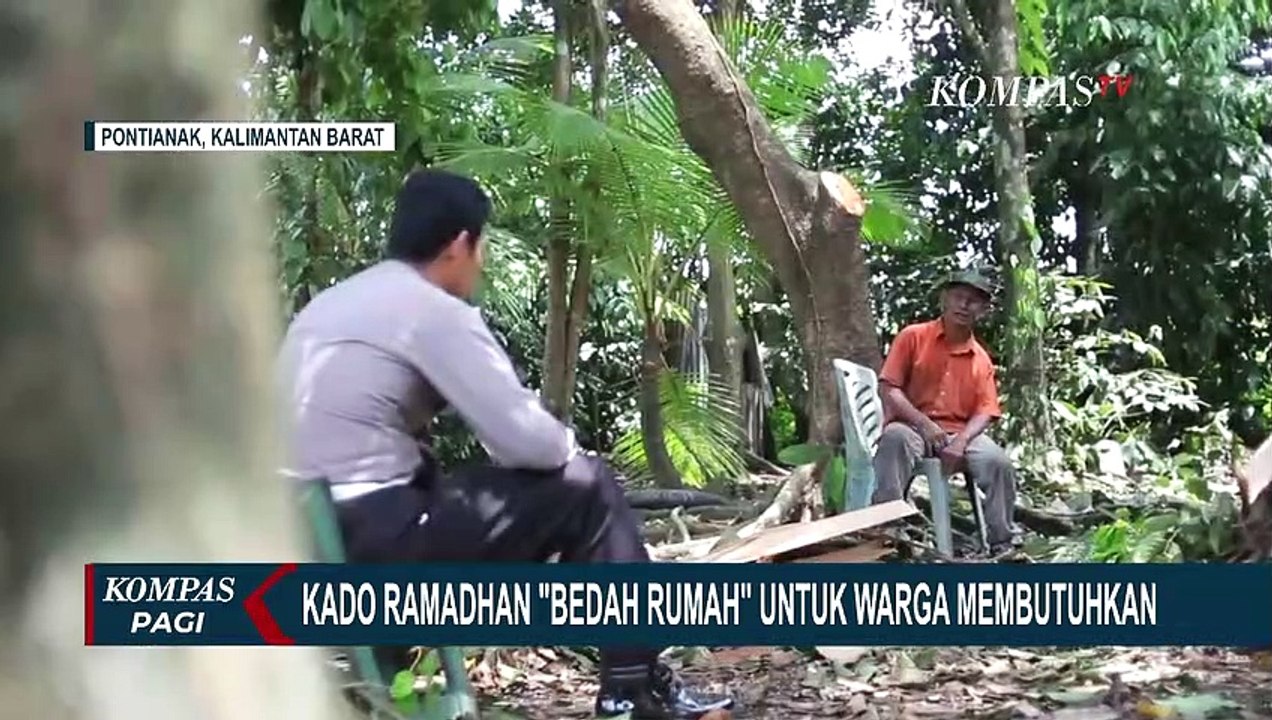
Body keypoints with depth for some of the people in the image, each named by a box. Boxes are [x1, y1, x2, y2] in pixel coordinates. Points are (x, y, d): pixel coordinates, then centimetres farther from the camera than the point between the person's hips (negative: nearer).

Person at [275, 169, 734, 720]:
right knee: (588, 488, 2)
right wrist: (568, 446, 9)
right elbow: (526, 440, -14)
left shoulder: (331, 304, 16)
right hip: (376, 539, -9)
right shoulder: (434, 311, -10)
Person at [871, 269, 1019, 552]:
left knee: (999, 463, -26)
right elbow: (888, 389, -4)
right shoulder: (913, 337, 3)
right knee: (895, 438, -39)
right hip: (913, 427, -3)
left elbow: (985, 411, 5)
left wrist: (961, 441, -17)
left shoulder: (981, 359, 12)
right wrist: (924, 424, -19)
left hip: (960, 433, 3)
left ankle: (1002, 543, -11)